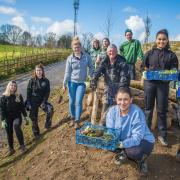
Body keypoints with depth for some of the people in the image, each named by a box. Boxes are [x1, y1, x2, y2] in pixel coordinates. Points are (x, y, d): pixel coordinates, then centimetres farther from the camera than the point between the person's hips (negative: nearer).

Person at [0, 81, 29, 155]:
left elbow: (22, 107, 7)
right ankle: (11, 149, 29)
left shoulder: (19, 96, -1)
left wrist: (25, 116, 7)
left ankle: (22, 145, -22)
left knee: (16, 126, -31)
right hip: (8, 118, 1)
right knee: (9, 134, 9)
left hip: (17, 116, -1)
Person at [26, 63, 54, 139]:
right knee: (34, 117, 6)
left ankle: (47, 124, 1)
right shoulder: (32, 80, -7)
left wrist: (44, 102, -15)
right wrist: (29, 103, -9)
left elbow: (47, 93, -5)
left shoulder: (46, 81, -6)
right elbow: (28, 92, -4)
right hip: (33, 101, 0)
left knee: (50, 109, -25)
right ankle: (36, 133, 26)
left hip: (42, 101, 0)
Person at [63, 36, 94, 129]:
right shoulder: (70, 58, -5)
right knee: (71, 102, 9)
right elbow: (67, 72, -2)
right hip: (72, 82, 1)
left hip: (81, 83, -1)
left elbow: (91, 67, 5)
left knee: (78, 102, -5)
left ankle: (77, 121, 8)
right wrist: (64, 84, -3)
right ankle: (72, 118, 29)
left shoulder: (87, 56, -4)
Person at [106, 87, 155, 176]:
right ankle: (123, 153, 11)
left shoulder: (137, 112, -28)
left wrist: (121, 144, -44)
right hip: (123, 140, 5)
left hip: (143, 141, -4)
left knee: (133, 151, -36)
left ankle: (141, 159, 3)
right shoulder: (112, 111, -15)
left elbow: (137, 137, -31)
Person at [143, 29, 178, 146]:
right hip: (150, 83, 1)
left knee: (162, 110, 5)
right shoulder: (149, 53, 6)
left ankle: (163, 135, 17)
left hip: (163, 84, 0)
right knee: (148, 108, 9)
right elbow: (146, 69, 9)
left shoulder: (171, 55, 4)